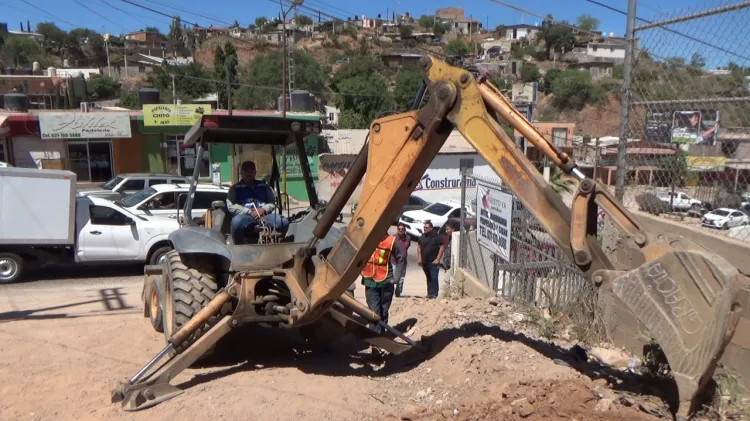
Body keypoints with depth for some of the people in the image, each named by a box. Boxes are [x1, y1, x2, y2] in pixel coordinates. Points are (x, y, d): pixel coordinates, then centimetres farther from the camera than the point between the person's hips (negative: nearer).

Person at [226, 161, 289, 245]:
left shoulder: (264, 186, 23)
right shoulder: (235, 188, 16)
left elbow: (273, 202, 16)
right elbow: (230, 206, 3)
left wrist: (263, 210, -6)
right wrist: (250, 211, -10)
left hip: (264, 215, 2)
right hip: (245, 215, -2)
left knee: (284, 222, -25)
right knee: (236, 222, -39)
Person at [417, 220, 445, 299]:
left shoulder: (437, 236, -6)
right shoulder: (422, 237, 12)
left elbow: (442, 247, -9)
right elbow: (419, 248, 17)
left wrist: (437, 259, -14)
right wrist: (419, 258, 6)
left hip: (433, 262, -5)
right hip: (424, 262, 6)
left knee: (434, 278, -11)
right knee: (428, 278, 12)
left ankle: (434, 294, -8)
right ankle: (429, 293, 18)